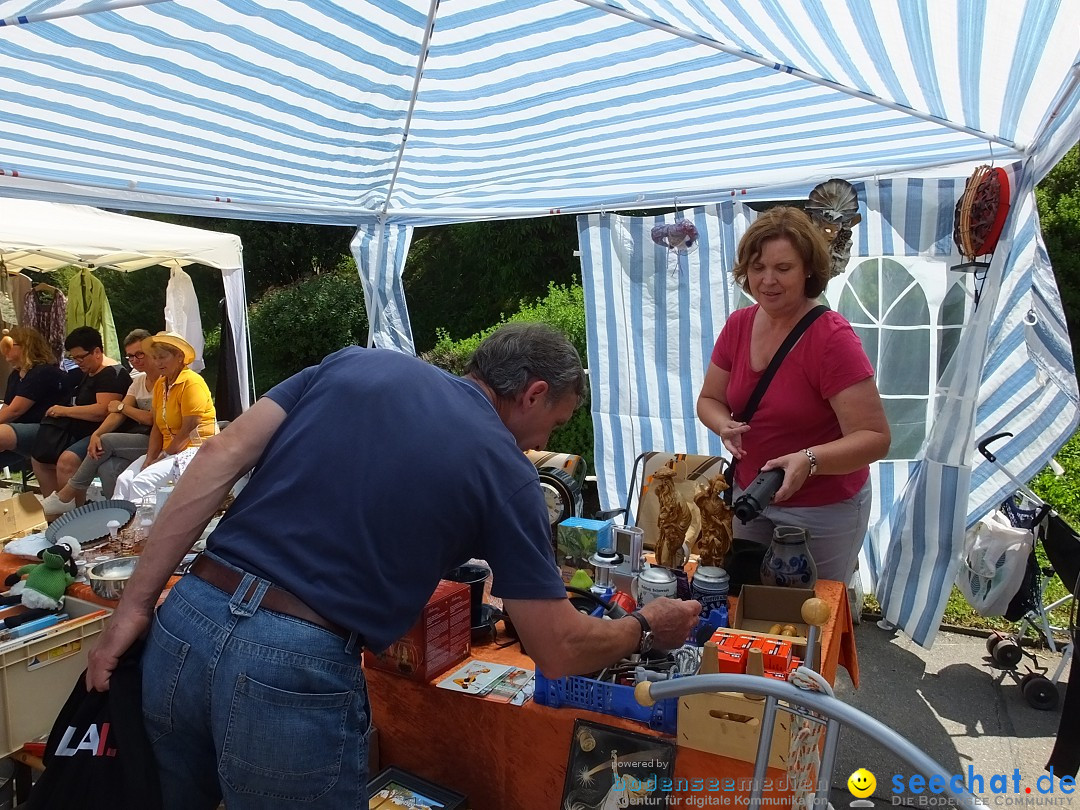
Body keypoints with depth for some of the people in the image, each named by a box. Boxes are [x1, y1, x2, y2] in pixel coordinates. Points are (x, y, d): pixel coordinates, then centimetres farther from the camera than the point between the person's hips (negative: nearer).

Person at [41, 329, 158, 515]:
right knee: (106, 467, -21)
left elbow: (153, 419, -14)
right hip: (140, 440, 7)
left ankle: (64, 497, -7)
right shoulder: (138, 381, 19)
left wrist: (123, 407, 1)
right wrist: (96, 434, -11)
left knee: (107, 441, -22)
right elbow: (118, 413, 7)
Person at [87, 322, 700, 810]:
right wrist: (647, 628, 19)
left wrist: (136, 604, 5)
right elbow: (559, 651, 0)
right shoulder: (504, 470, -2)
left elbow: (220, 459, 2)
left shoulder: (357, 362, 9)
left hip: (185, 621, 6)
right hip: (295, 671, -5)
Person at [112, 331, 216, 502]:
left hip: (194, 450, -8)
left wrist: (162, 457, -12)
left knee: (142, 482, -23)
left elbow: (189, 431, -16)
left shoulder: (192, 383, -13)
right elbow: (157, 427, 10)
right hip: (168, 451, 8)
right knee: (124, 479, -10)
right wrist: (150, 459, -3)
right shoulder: (160, 384, 13)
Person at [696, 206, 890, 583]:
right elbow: (709, 400, 5)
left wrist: (809, 461, -39)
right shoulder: (738, 325, -5)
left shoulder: (832, 338, -22)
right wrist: (726, 426, -17)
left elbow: (874, 438, -23)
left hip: (823, 509, -5)